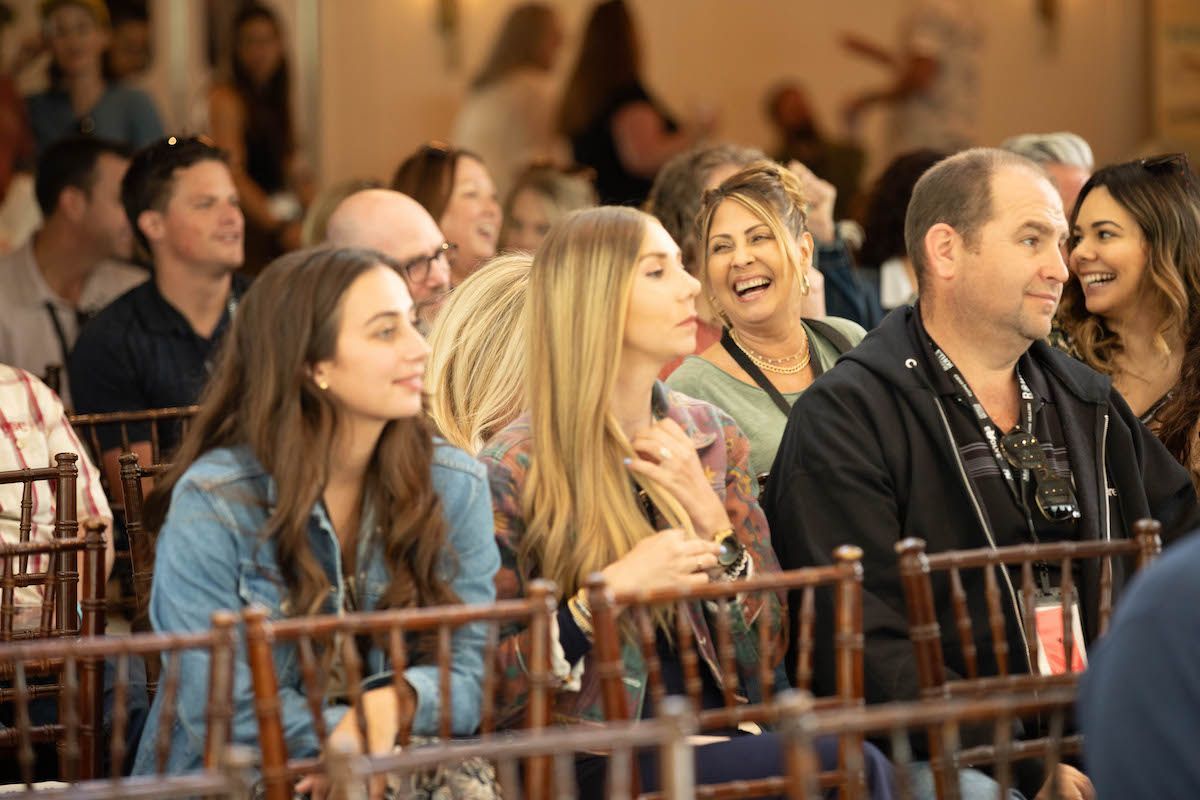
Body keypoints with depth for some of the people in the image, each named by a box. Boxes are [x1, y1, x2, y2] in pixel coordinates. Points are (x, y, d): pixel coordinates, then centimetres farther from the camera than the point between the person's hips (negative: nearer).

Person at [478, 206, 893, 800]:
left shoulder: (713, 438, 10)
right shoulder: (512, 471, -5)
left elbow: (766, 651, 10)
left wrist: (715, 527, -5)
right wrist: (605, 597, -16)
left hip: (718, 736, 5)